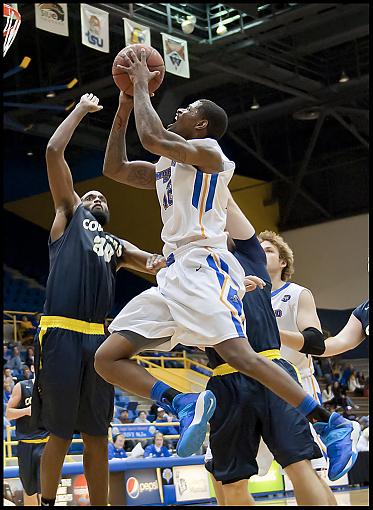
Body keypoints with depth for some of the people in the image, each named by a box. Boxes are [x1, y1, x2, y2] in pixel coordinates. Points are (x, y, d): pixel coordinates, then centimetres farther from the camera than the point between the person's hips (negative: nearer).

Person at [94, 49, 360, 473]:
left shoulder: (209, 151, -1)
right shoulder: (165, 167, 26)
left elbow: (152, 137, -17)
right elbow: (114, 169, 28)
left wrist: (142, 84, -2)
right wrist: (124, 106, 23)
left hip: (203, 269, -9)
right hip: (173, 275, 9)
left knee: (238, 355, -23)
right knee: (107, 358, -2)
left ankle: (331, 425, -16)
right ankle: (185, 405, -15)